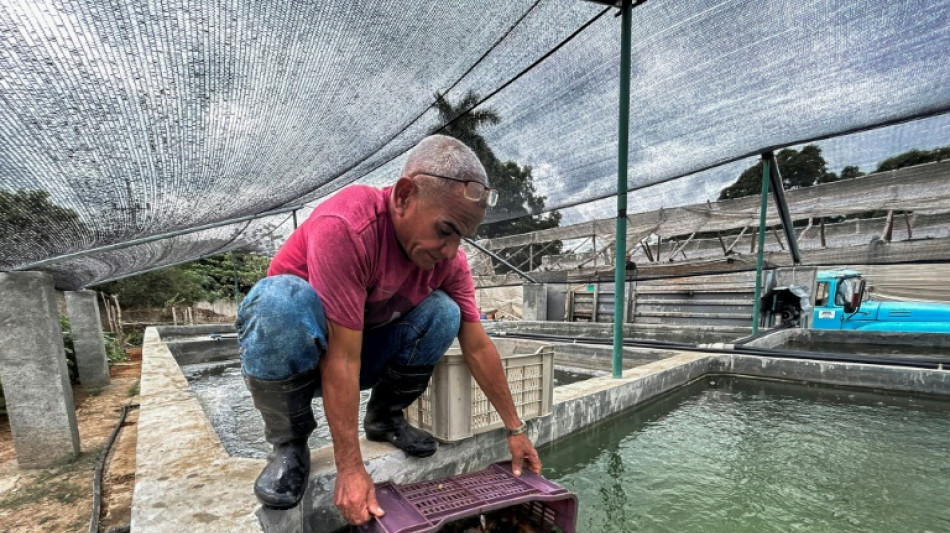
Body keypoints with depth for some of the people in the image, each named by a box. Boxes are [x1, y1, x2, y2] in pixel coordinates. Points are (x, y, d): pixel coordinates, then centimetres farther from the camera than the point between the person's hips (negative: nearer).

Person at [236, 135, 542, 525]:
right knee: (282, 300, -36)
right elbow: (341, 358, -34)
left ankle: (384, 418, 3)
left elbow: (477, 347, -9)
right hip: (288, 350, -4)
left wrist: (515, 429, -4)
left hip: (365, 347, 4)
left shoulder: (448, 257, -15)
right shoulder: (345, 226, -33)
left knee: (443, 312, -18)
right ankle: (288, 442, -12)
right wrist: (350, 469, -29)